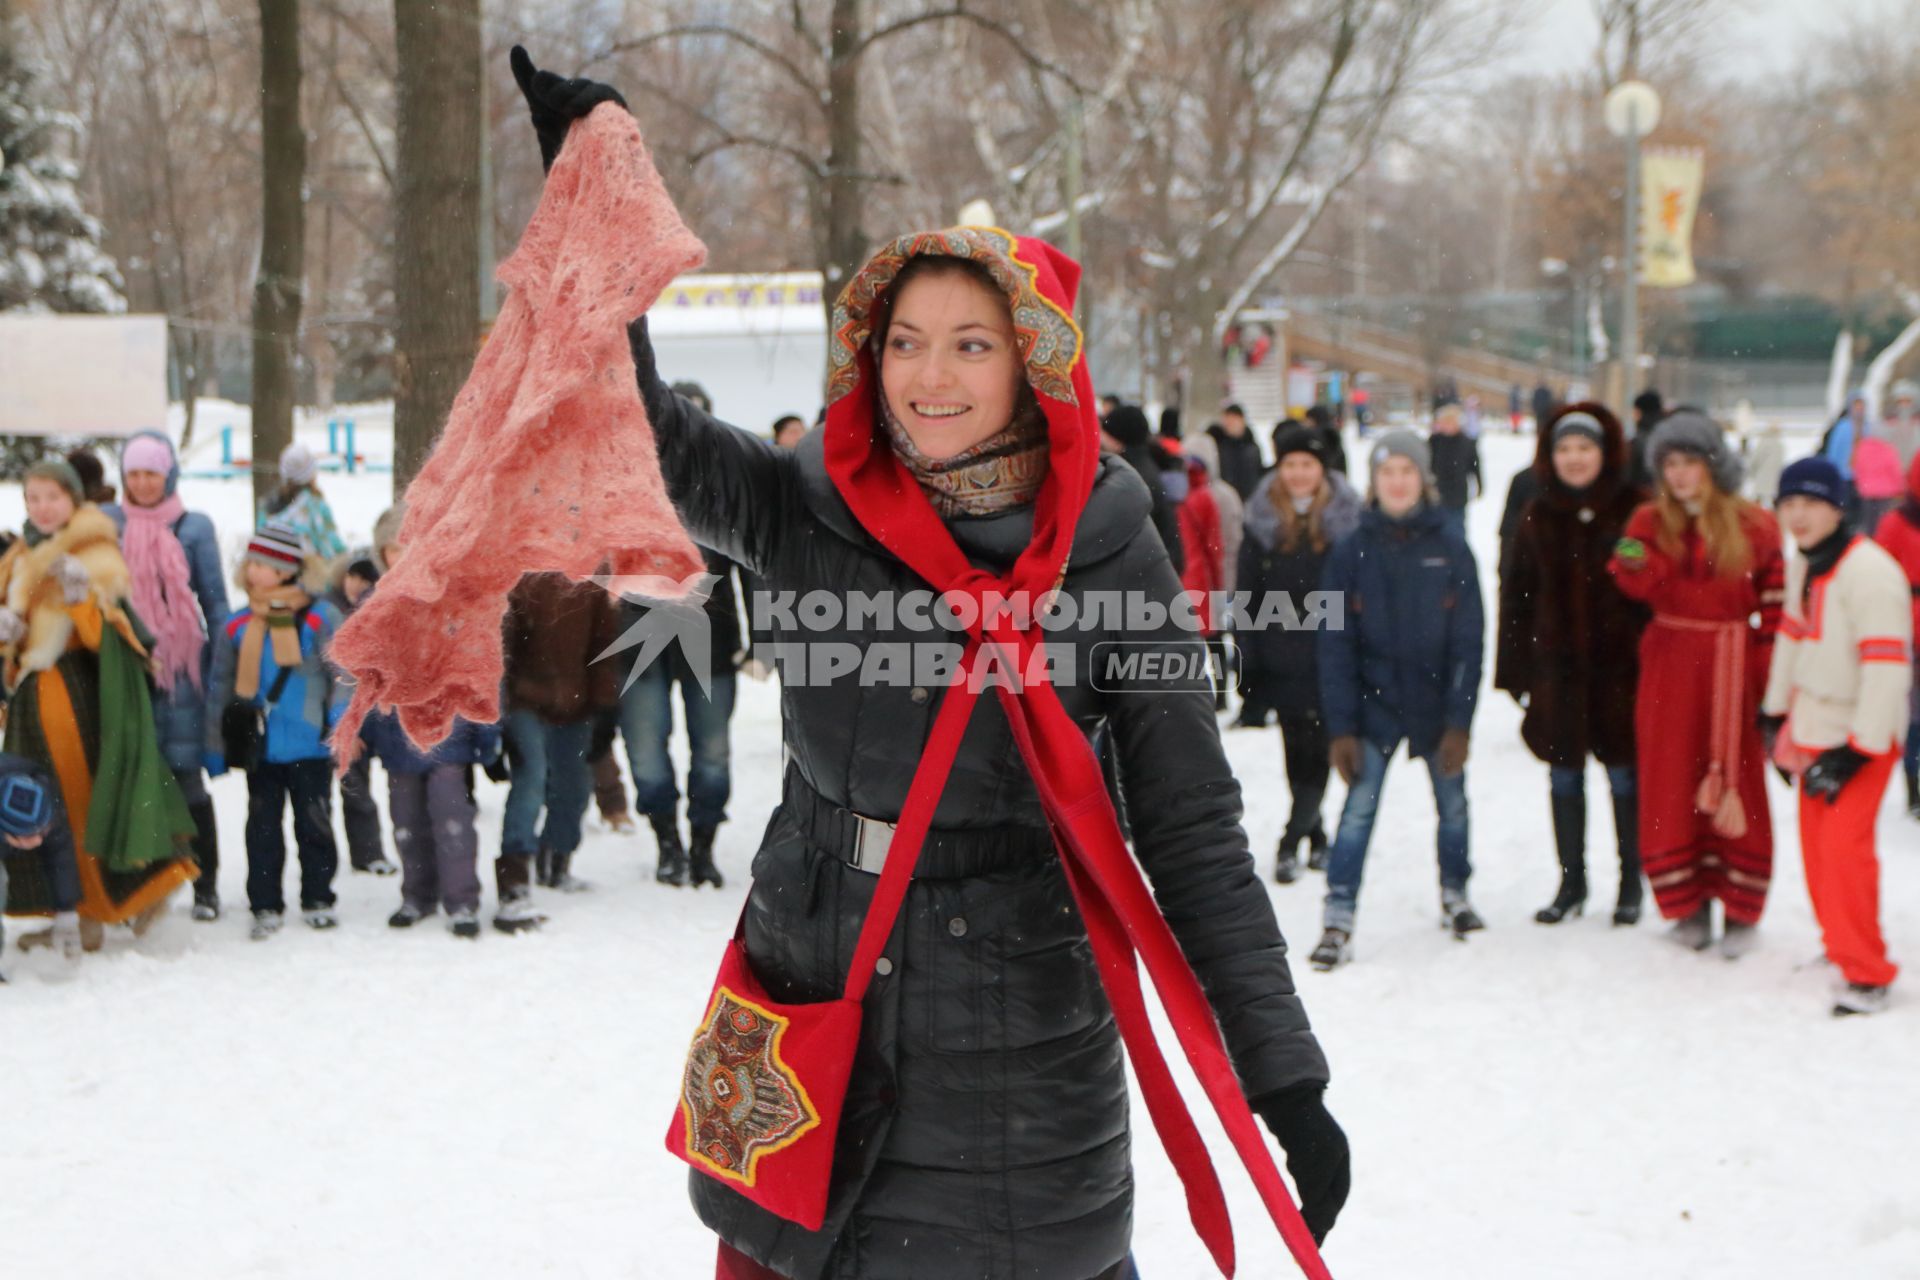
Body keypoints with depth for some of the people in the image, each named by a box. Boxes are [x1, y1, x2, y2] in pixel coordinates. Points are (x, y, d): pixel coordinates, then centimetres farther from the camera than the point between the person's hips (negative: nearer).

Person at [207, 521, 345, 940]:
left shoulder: (320, 618, -5)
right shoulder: (237, 626, 7)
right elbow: (222, 690, 13)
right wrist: (216, 749, 11)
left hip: (310, 747, -3)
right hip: (259, 748, 3)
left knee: (314, 825, 7)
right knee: (263, 828, 8)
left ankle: (317, 901, 20)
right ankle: (266, 907, 16)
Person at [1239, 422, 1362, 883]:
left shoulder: (1345, 519, -2)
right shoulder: (1262, 521, 3)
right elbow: (1247, 598, 6)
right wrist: (1248, 667, 2)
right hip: (1283, 659, 2)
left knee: (1319, 752, -5)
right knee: (1297, 754, 8)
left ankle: (1291, 842, 1)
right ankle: (1315, 837, 22)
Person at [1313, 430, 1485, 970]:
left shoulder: (1450, 547, -4)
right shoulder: (1352, 551, -4)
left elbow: (1468, 639, -3)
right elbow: (1335, 644, -3)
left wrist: (1459, 722, -8)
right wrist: (1340, 727, -8)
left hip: (1438, 705, 1)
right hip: (1375, 704, -1)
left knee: (1453, 804, 14)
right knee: (1358, 809, -7)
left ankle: (1455, 895, 35)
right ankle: (1338, 921, -2)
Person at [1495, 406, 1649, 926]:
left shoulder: (1633, 511, -4)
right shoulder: (1538, 516, 5)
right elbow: (1515, 594, 7)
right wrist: (1516, 669, 3)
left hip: (1620, 666, -3)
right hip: (1558, 667, 3)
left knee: (1624, 773, 6)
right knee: (1564, 775, 10)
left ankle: (1631, 884, 21)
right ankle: (1571, 882, 23)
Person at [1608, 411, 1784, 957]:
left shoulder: (1753, 527, 0)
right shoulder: (1651, 522, 4)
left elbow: (1775, 608, 1)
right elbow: (1642, 587, -11)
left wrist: (1771, 683, -3)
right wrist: (1634, 563, -33)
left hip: (1731, 667, -2)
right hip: (1669, 670, 2)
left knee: (1737, 788, 0)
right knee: (1672, 785, 5)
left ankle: (1740, 909, 10)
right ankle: (1689, 905, 17)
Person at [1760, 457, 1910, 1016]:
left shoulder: (1868, 572, -22)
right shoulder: (1802, 567, 6)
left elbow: (1888, 665, -24)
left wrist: (1858, 749, -24)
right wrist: (1776, 711, 25)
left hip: (1860, 736, -9)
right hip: (1813, 727, 9)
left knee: (1844, 845, -15)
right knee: (1816, 841, 14)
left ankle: (1867, 975, -8)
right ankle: (1841, 946, 31)